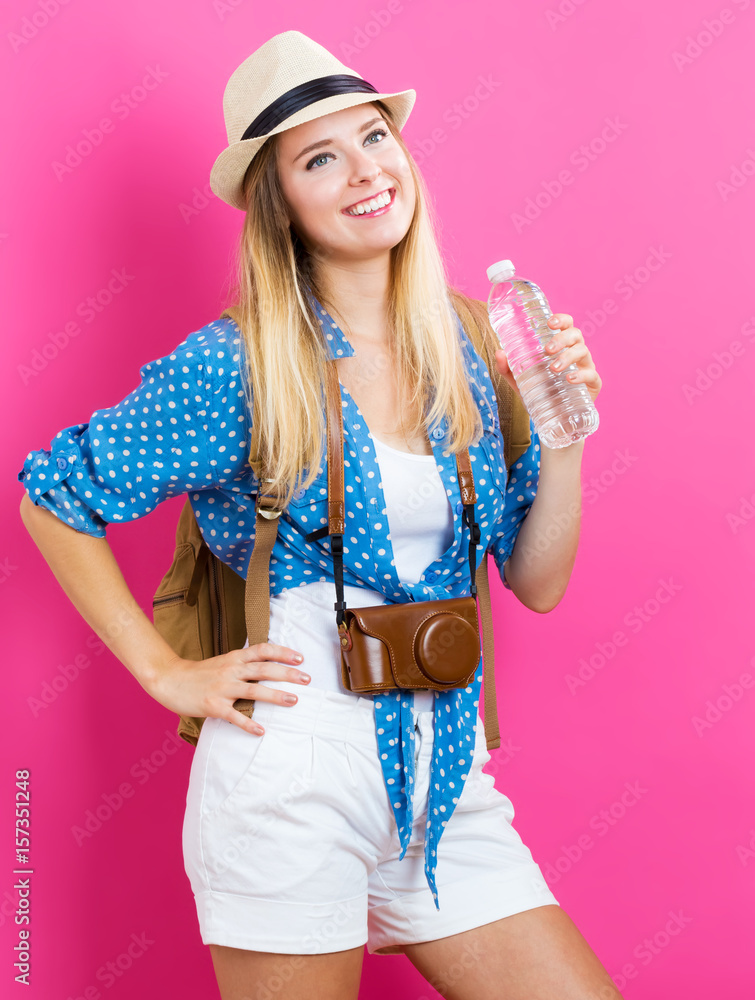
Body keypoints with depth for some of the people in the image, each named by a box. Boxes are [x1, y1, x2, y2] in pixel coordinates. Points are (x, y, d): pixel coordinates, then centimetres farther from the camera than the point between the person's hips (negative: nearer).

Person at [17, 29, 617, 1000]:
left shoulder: (461, 358, 6)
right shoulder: (236, 366, -8)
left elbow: (537, 583, 10)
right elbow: (51, 494, -2)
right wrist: (168, 673, -4)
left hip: (446, 780, 5)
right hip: (290, 778, -4)